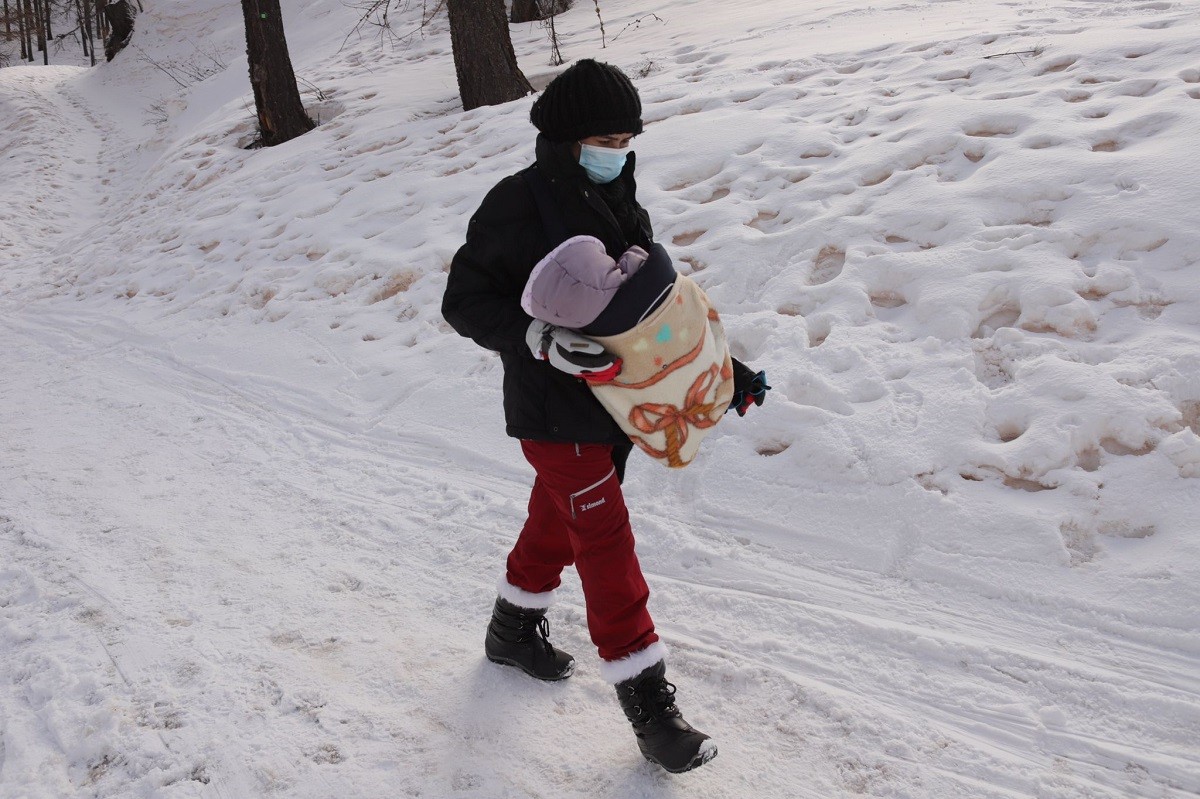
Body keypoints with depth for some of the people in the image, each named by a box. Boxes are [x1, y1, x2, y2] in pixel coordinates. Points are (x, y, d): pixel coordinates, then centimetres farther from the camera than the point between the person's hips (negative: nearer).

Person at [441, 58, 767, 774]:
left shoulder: (619, 197, 6)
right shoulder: (519, 204, -17)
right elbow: (465, 301, -15)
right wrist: (547, 342, -29)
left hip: (614, 396, 8)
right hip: (553, 412, -7)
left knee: (560, 517, 22)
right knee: (607, 541, -4)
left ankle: (515, 626, 46)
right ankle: (648, 701, 6)